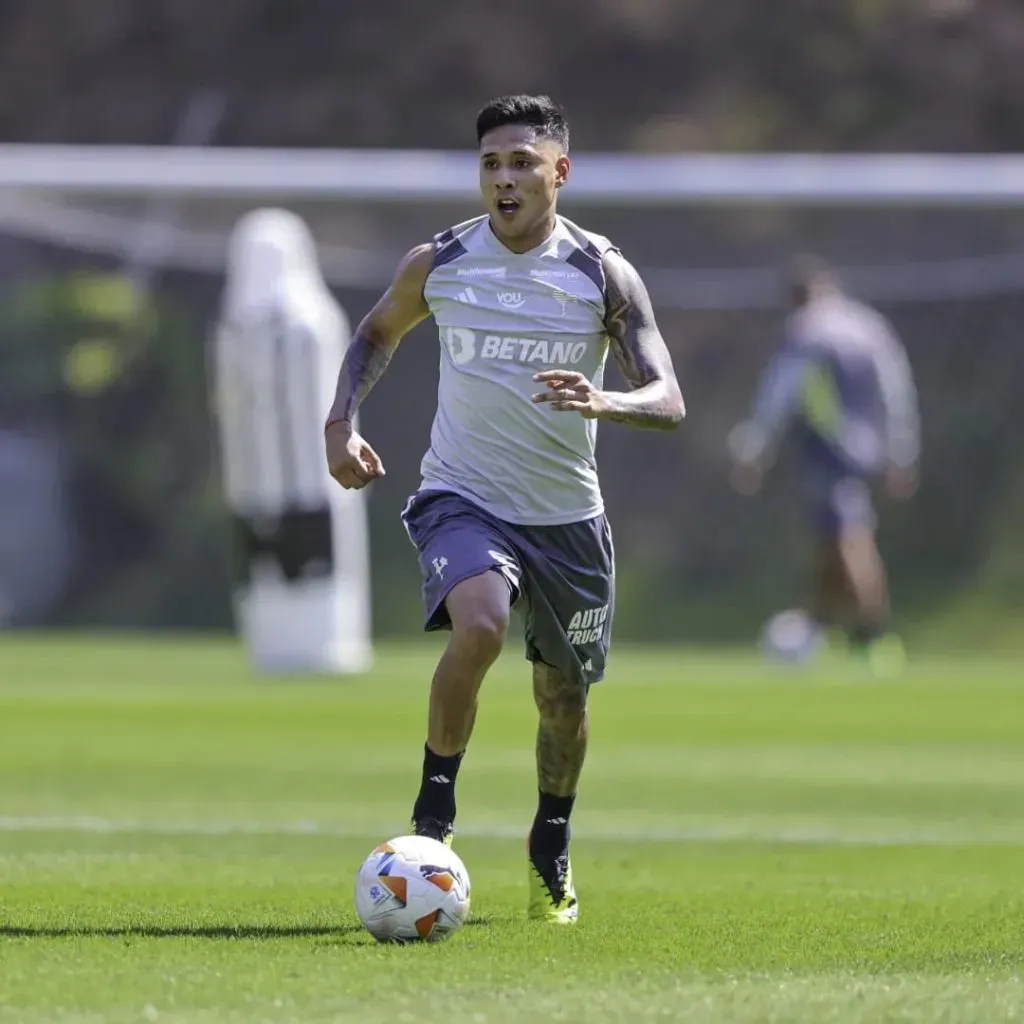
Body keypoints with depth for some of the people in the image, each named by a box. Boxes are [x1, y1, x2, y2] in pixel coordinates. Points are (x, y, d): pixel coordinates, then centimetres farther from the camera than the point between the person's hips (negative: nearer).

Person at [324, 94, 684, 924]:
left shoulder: (602, 273, -8)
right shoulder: (437, 264, -5)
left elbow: (668, 402, -12)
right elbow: (377, 335, 15)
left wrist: (601, 402, -34)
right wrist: (343, 421, -2)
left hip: (567, 515, 1)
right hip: (462, 497, -1)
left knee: (564, 698, 12)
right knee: (479, 624, -32)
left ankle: (552, 848, 40)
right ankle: (436, 801, -14)